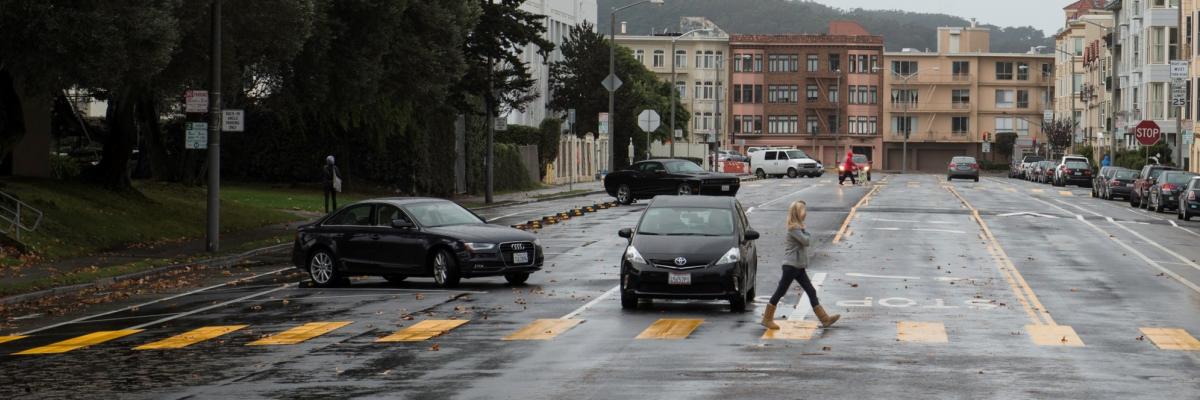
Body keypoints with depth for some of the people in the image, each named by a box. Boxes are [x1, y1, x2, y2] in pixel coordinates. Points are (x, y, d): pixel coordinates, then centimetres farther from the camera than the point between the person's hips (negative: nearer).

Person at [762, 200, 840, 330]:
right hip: (791, 266, -9)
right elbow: (806, 241, -22)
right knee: (780, 292, -1)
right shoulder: (793, 228, -16)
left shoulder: (798, 227, 15)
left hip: (799, 267, 9)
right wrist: (809, 235, -3)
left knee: (811, 292, 5)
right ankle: (767, 319, 8)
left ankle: (825, 319, 3)